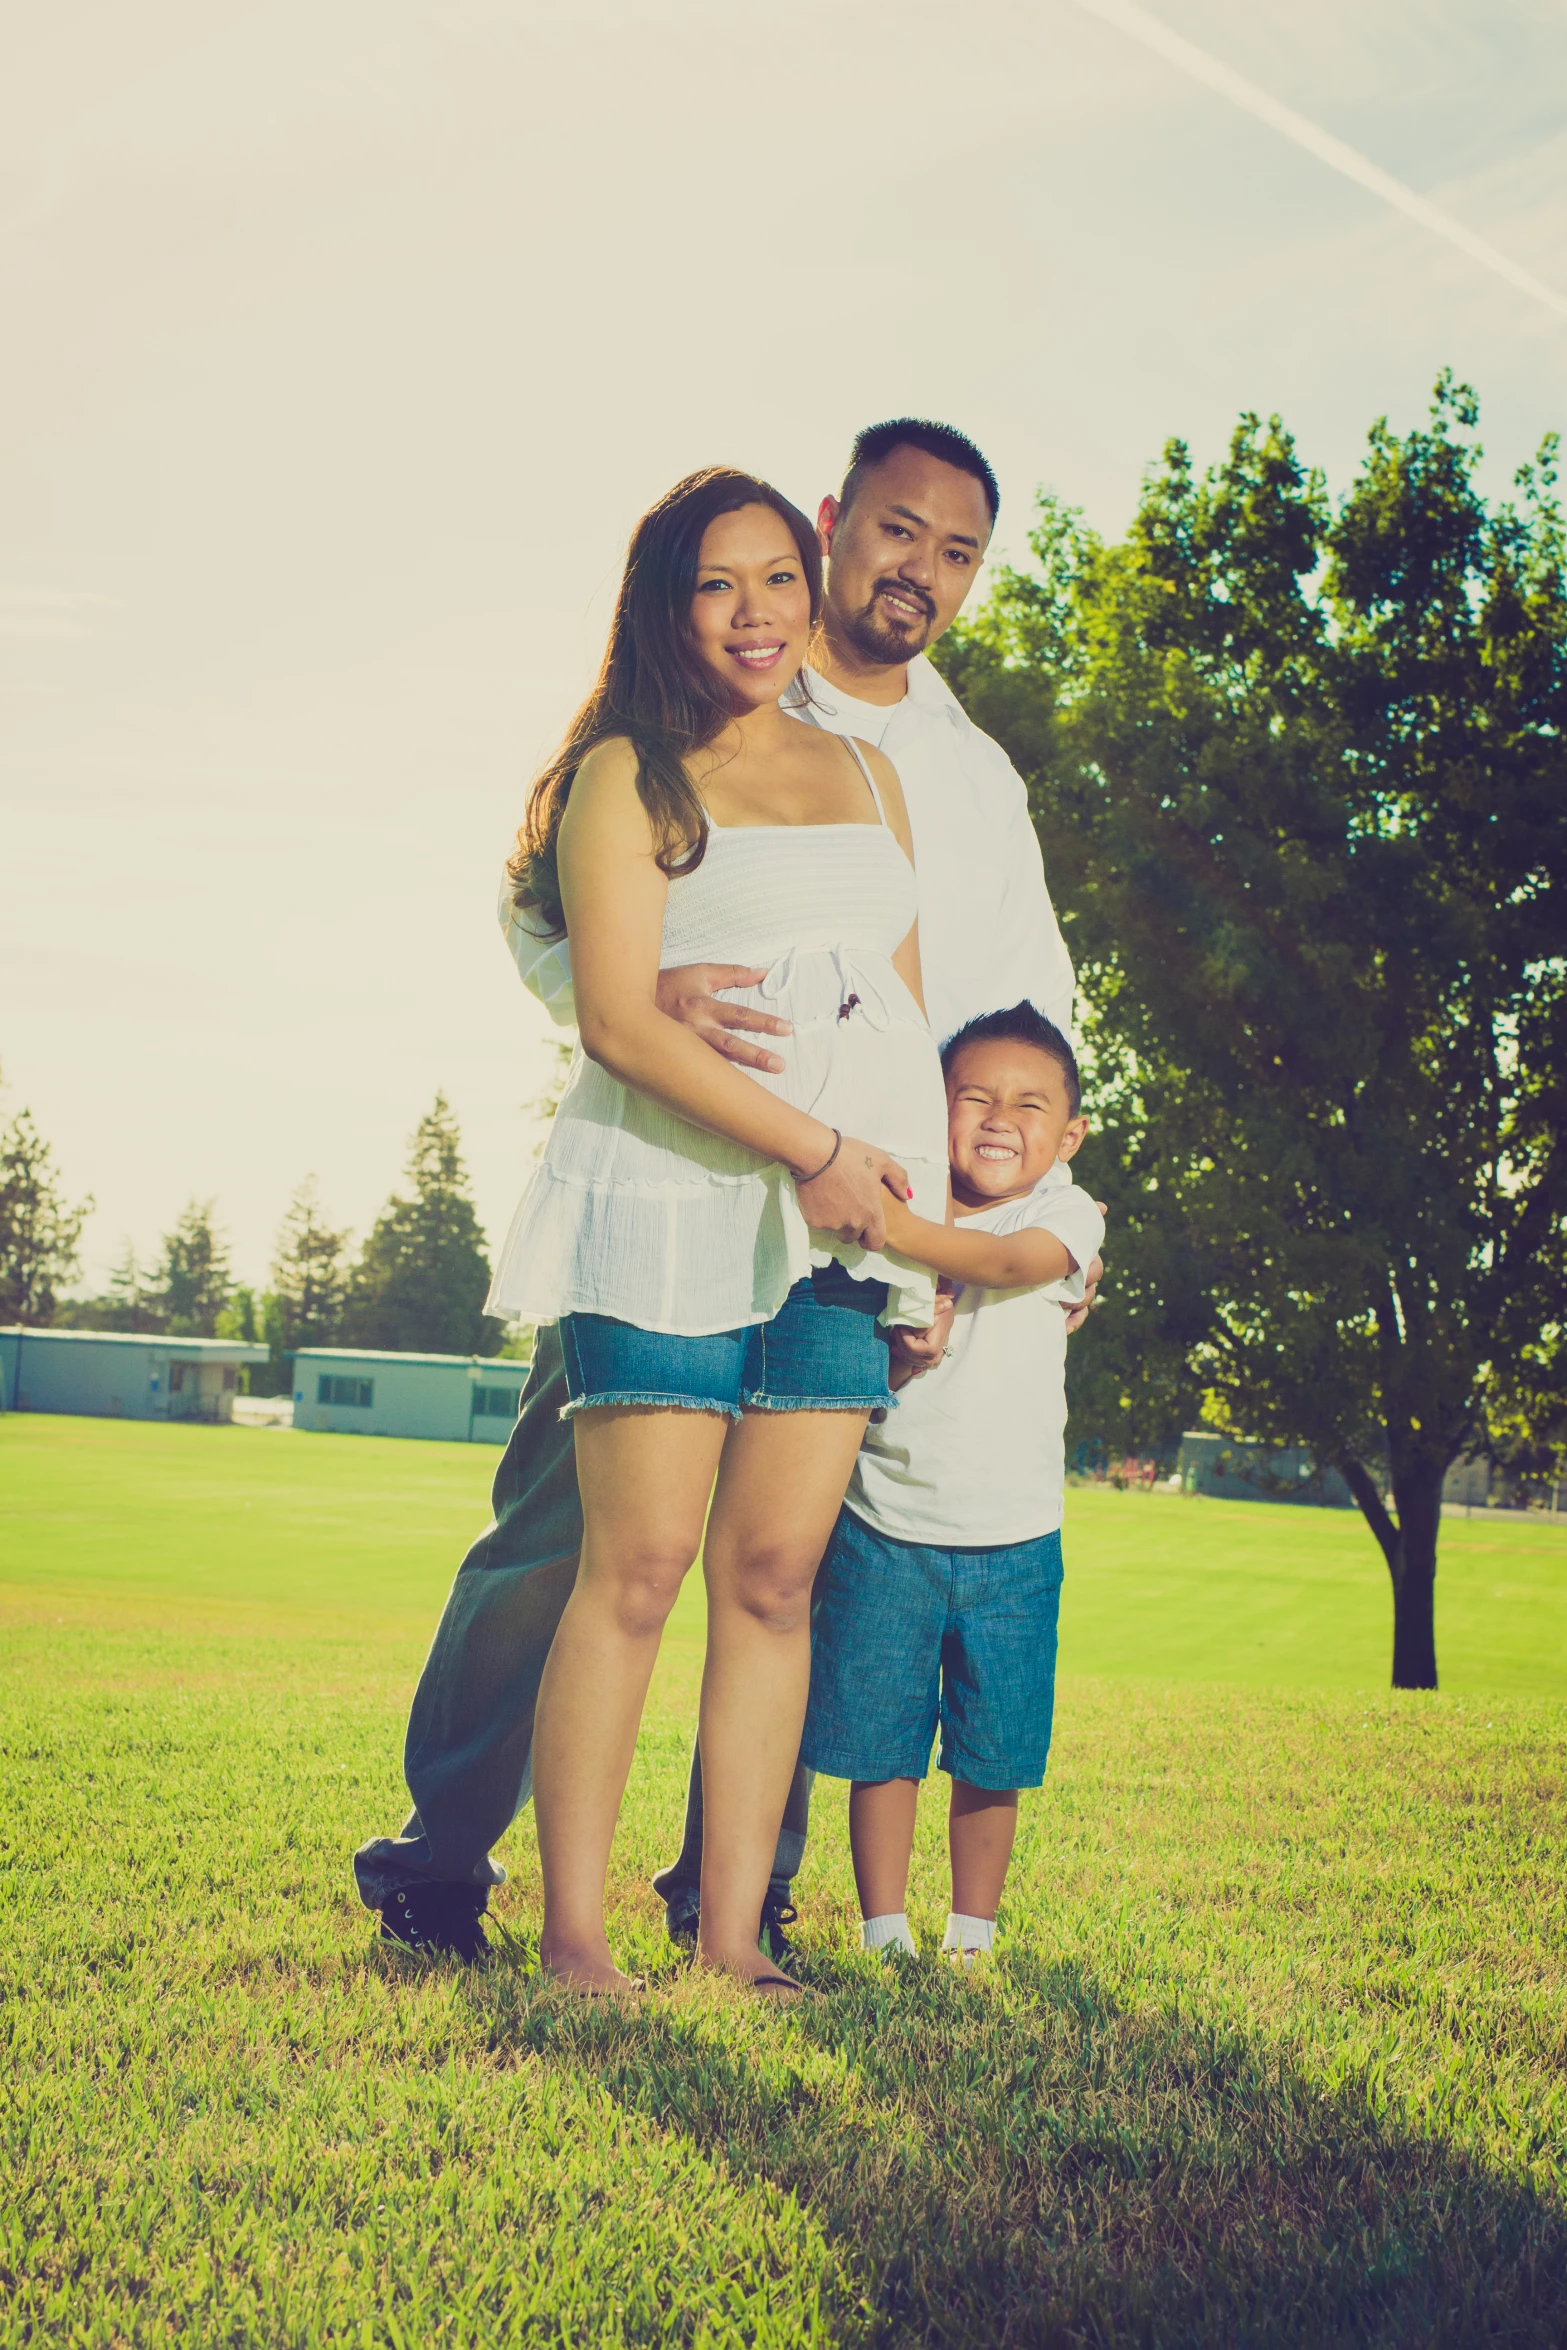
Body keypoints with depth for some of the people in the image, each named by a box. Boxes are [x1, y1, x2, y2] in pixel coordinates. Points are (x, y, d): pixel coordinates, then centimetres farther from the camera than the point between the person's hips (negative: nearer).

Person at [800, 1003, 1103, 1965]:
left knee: (993, 1755, 6)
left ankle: (972, 1933, 23)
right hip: (885, 1528, 1)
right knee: (879, 1743, 5)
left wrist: (890, 1226, -38)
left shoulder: (1067, 1214, -4)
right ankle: (883, 1929, 18)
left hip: (1011, 1536, 0)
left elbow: (1008, 1262, -26)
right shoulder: (892, 1205, 1)